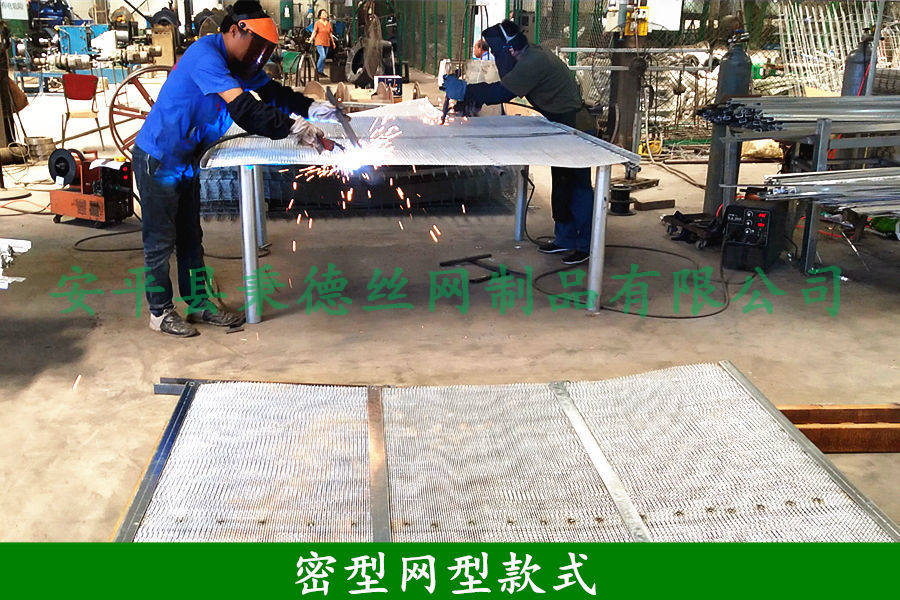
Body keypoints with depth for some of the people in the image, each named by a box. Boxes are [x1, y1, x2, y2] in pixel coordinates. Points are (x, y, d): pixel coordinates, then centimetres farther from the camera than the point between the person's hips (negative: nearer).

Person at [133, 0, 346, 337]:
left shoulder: (239, 63, 4)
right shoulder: (206, 55, -25)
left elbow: (272, 92, 9)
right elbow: (243, 109, -34)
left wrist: (310, 108, -9)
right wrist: (293, 128, -34)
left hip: (184, 161, 9)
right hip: (157, 160, -9)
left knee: (190, 236, 15)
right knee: (160, 240, 1)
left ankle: (198, 304, 25)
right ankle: (160, 313, 13)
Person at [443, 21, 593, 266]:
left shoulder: (533, 62, -23)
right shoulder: (531, 56, 9)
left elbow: (503, 91, -27)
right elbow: (507, 88, 16)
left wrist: (464, 90, -20)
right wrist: (476, 98, 3)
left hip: (576, 126, -10)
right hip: (563, 126, 10)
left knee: (578, 185, -4)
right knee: (561, 183, 15)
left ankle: (585, 245, 5)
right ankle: (565, 238, 25)